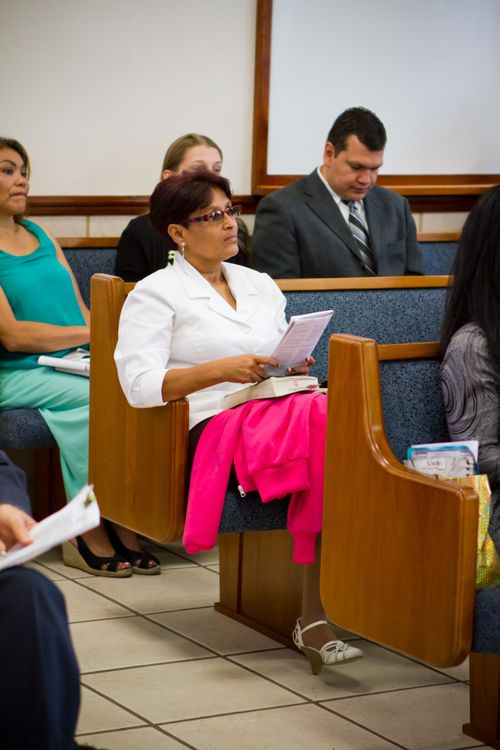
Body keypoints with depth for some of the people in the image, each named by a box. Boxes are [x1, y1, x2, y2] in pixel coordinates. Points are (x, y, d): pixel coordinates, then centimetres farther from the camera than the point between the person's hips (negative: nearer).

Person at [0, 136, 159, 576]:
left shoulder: (42, 238, 19)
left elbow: (80, 310, 16)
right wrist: (89, 333, -14)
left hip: (73, 364, 6)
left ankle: (118, 527, -23)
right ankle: (87, 532, -19)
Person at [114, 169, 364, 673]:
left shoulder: (260, 285, 27)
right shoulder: (155, 294, 8)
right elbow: (139, 385, -5)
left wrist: (295, 367, 3)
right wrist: (222, 370, -15)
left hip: (279, 410, 6)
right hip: (213, 425, -5)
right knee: (323, 421, -34)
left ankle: (314, 618, -33)